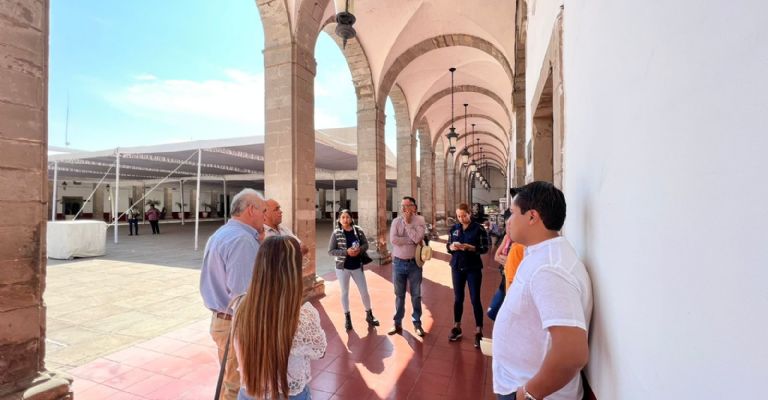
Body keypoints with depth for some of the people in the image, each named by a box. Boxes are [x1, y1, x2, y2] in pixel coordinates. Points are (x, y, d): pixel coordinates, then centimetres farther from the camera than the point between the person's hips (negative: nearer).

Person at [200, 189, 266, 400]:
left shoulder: (222, 234, 9)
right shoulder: (242, 239, -24)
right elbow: (242, 292, -30)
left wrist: (258, 245, 4)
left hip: (222, 319, 10)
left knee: (231, 381, 26)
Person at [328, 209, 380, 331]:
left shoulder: (358, 230, -3)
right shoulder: (336, 233, -9)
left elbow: (366, 244, 4)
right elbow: (330, 251, -10)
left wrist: (359, 250, -18)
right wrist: (346, 252, -22)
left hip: (357, 266, 2)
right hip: (342, 267, -2)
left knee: (364, 292, 9)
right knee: (345, 293, 11)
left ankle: (369, 315, 30)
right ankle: (347, 318, 30)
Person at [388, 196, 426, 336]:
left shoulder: (420, 220, -6)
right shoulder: (396, 221, -2)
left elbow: (417, 238, -22)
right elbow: (393, 239, -16)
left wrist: (407, 223, -16)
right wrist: (411, 240, -16)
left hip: (414, 263, -1)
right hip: (399, 263, 2)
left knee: (416, 295, 10)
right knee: (399, 295, 13)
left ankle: (417, 323, 26)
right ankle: (397, 323, 27)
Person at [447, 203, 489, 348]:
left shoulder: (478, 228, -7)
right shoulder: (454, 229, 5)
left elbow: (485, 248, -10)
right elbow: (448, 246, 9)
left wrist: (469, 247, -24)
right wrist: (452, 247, -14)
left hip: (473, 268, -4)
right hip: (457, 267, 4)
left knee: (475, 300, 0)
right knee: (458, 298, 13)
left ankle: (478, 331, 13)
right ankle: (456, 328, 28)